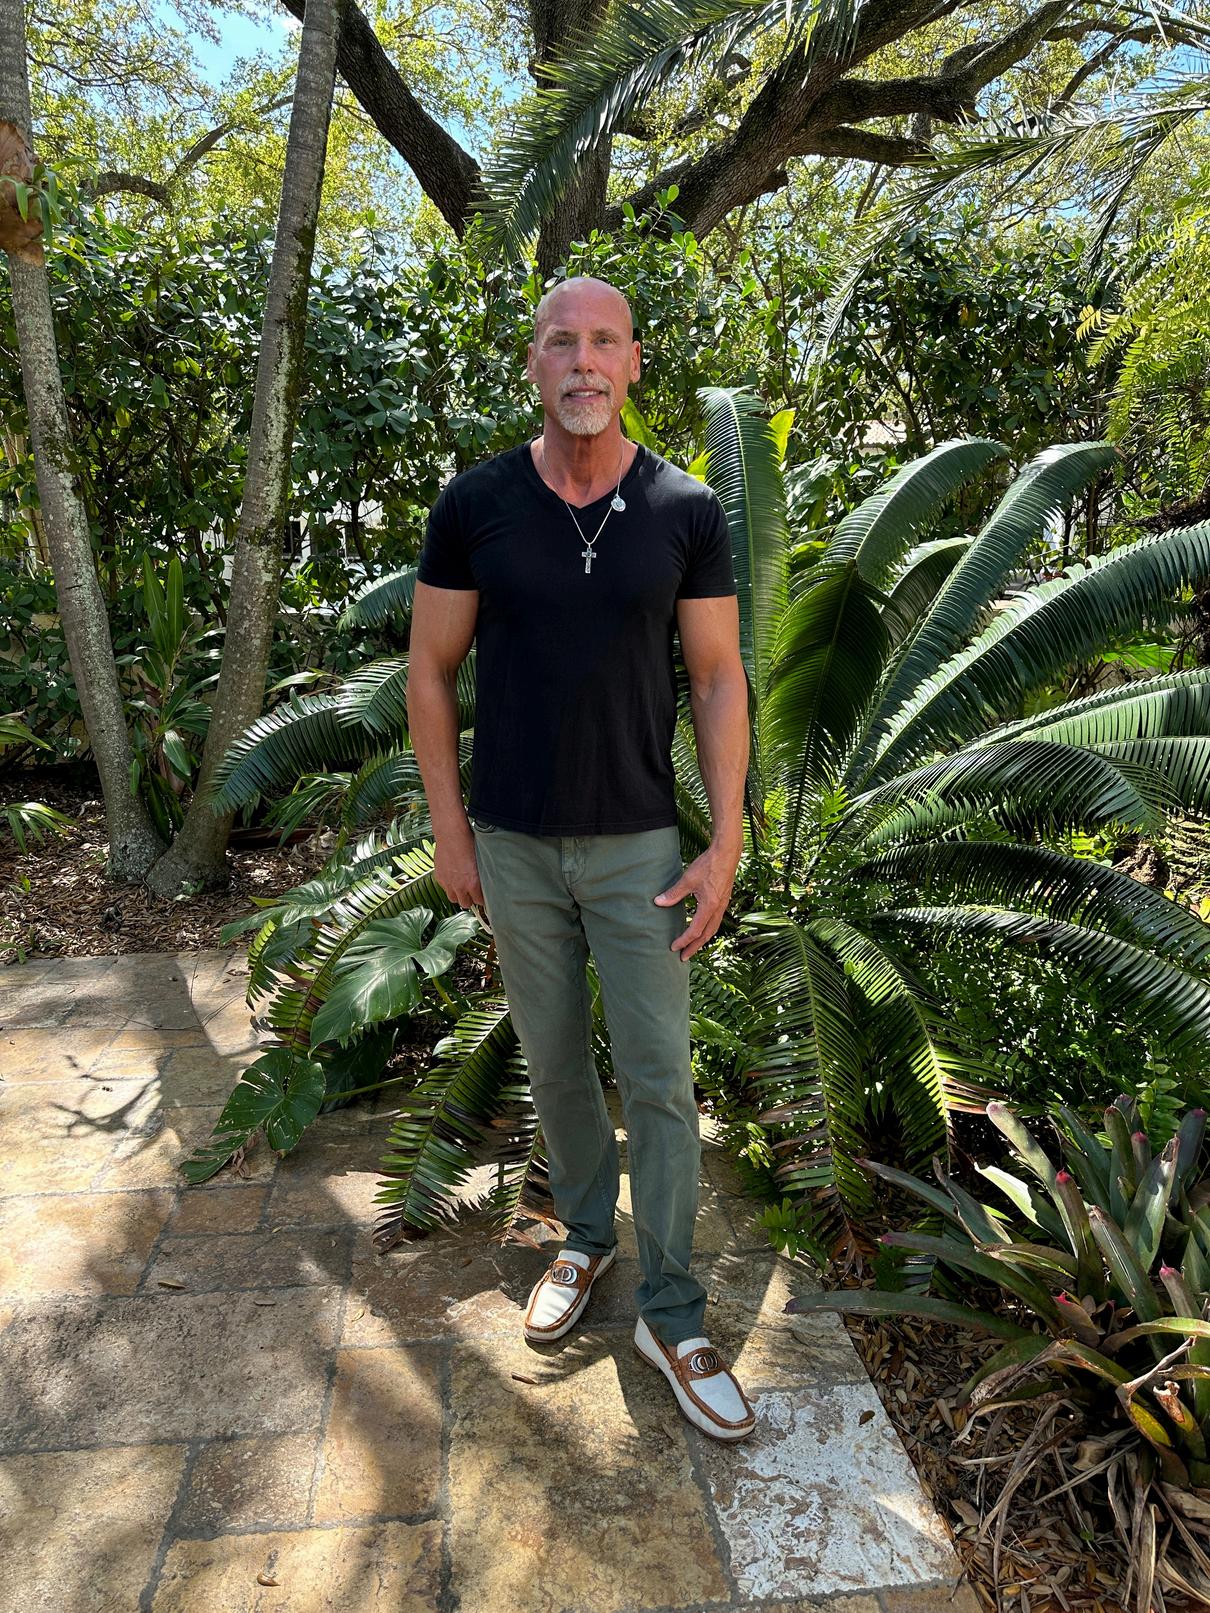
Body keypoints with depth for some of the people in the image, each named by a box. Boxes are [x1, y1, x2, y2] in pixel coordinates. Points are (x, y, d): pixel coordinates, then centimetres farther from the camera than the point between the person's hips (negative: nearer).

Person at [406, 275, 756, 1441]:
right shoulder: (475, 504, -4)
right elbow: (430, 669, 1)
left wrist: (726, 845, -7)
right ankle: (586, 1237, 41)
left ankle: (672, 1319, 21)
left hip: (638, 844, 0)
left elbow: (718, 679, -2)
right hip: (512, 845, 1)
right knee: (555, 1063, 16)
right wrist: (449, 829, -1)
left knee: (659, 1080, 4)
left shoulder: (686, 511, -4)